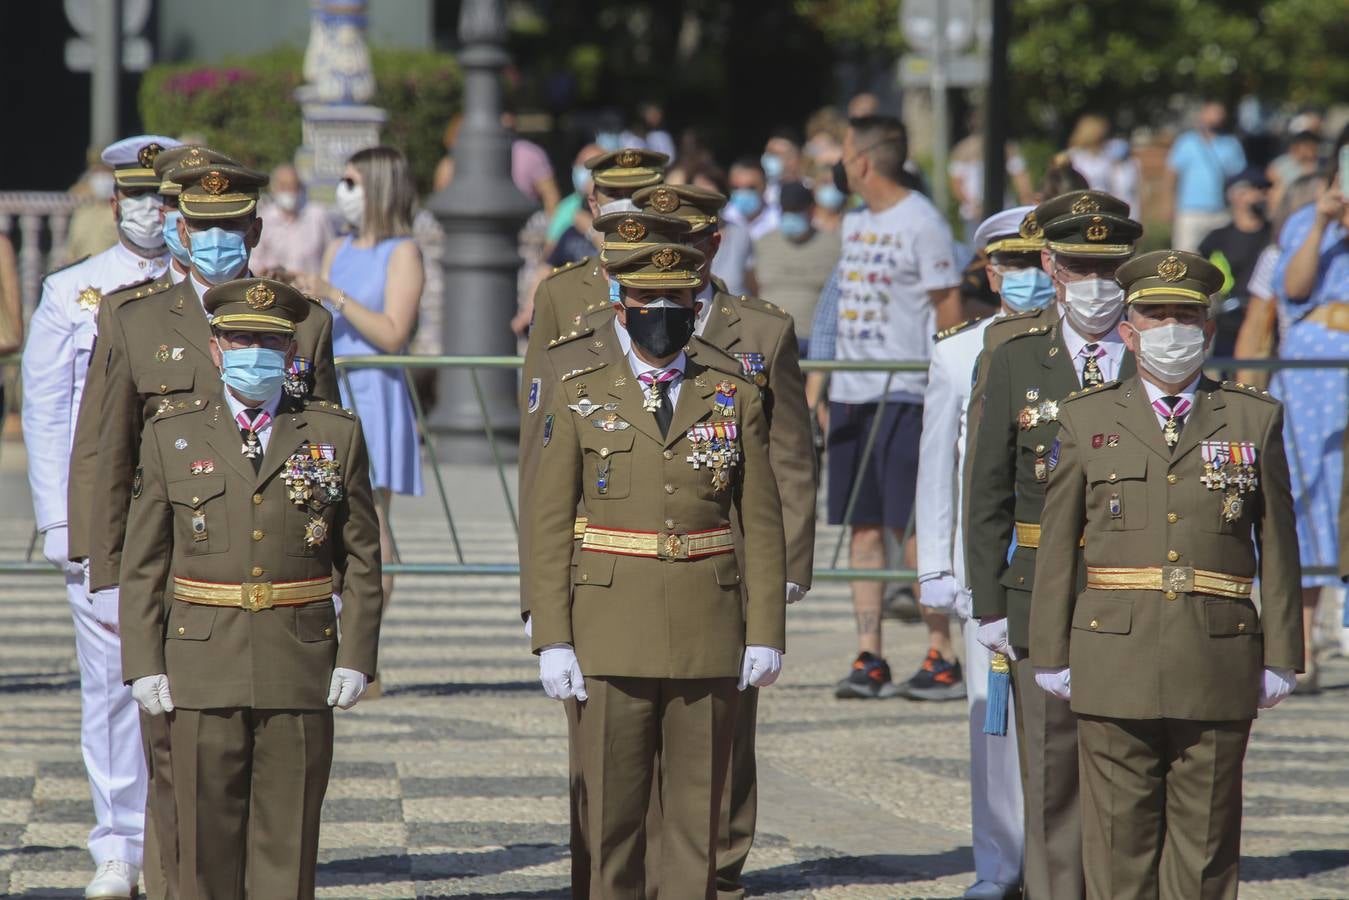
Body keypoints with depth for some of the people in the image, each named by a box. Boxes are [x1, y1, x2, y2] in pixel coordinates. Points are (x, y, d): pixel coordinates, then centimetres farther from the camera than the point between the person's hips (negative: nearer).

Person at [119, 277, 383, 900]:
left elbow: (361, 562, 7)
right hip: (203, 670, 0)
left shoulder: (336, 435, 7)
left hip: (301, 670, 0)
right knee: (207, 834, 1)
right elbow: (143, 566, 6)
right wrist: (144, 664, -2)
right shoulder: (171, 436, 6)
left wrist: (356, 658, -2)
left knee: (288, 838, 1)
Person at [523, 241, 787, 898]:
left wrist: (766, 634, 0)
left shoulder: (733, 396, 6)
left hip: (709, 637, 1)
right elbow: (548, 524, 0)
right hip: (611, 639, -1)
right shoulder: (579, 396, 2)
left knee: (697, 814, 4)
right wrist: (551, 640, -7)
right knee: (612, 813, 1)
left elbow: (762, 524, 7)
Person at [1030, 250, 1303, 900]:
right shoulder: (1086, 419, 9)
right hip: (1116, 662, 0)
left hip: (1219, 664, 0)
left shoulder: (1255, 420, 9)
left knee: (1205, 835, 2)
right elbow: (1058, 547, 9)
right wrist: (1051, 654, 4)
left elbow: (1277, 547, 8)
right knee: (1120, 830, 0)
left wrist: (1279, 658, 3)